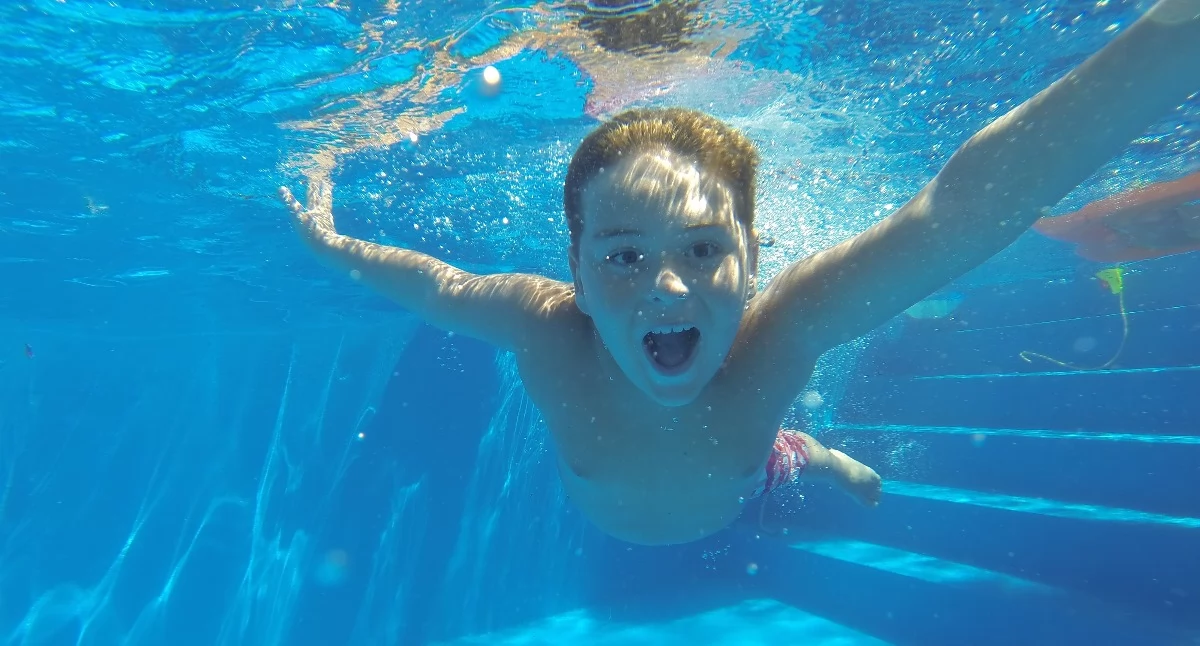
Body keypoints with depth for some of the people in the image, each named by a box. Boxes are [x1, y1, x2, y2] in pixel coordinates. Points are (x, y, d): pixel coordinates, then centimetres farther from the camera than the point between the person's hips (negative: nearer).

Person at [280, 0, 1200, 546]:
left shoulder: (775, 337, -47)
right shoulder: (545, 332, -43)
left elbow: (967, 203, -55)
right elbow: (438, 284, -23)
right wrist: (335, 245, -11)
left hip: (738, 490, 0)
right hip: (613, 527, 1)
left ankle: (821, 456, 70)